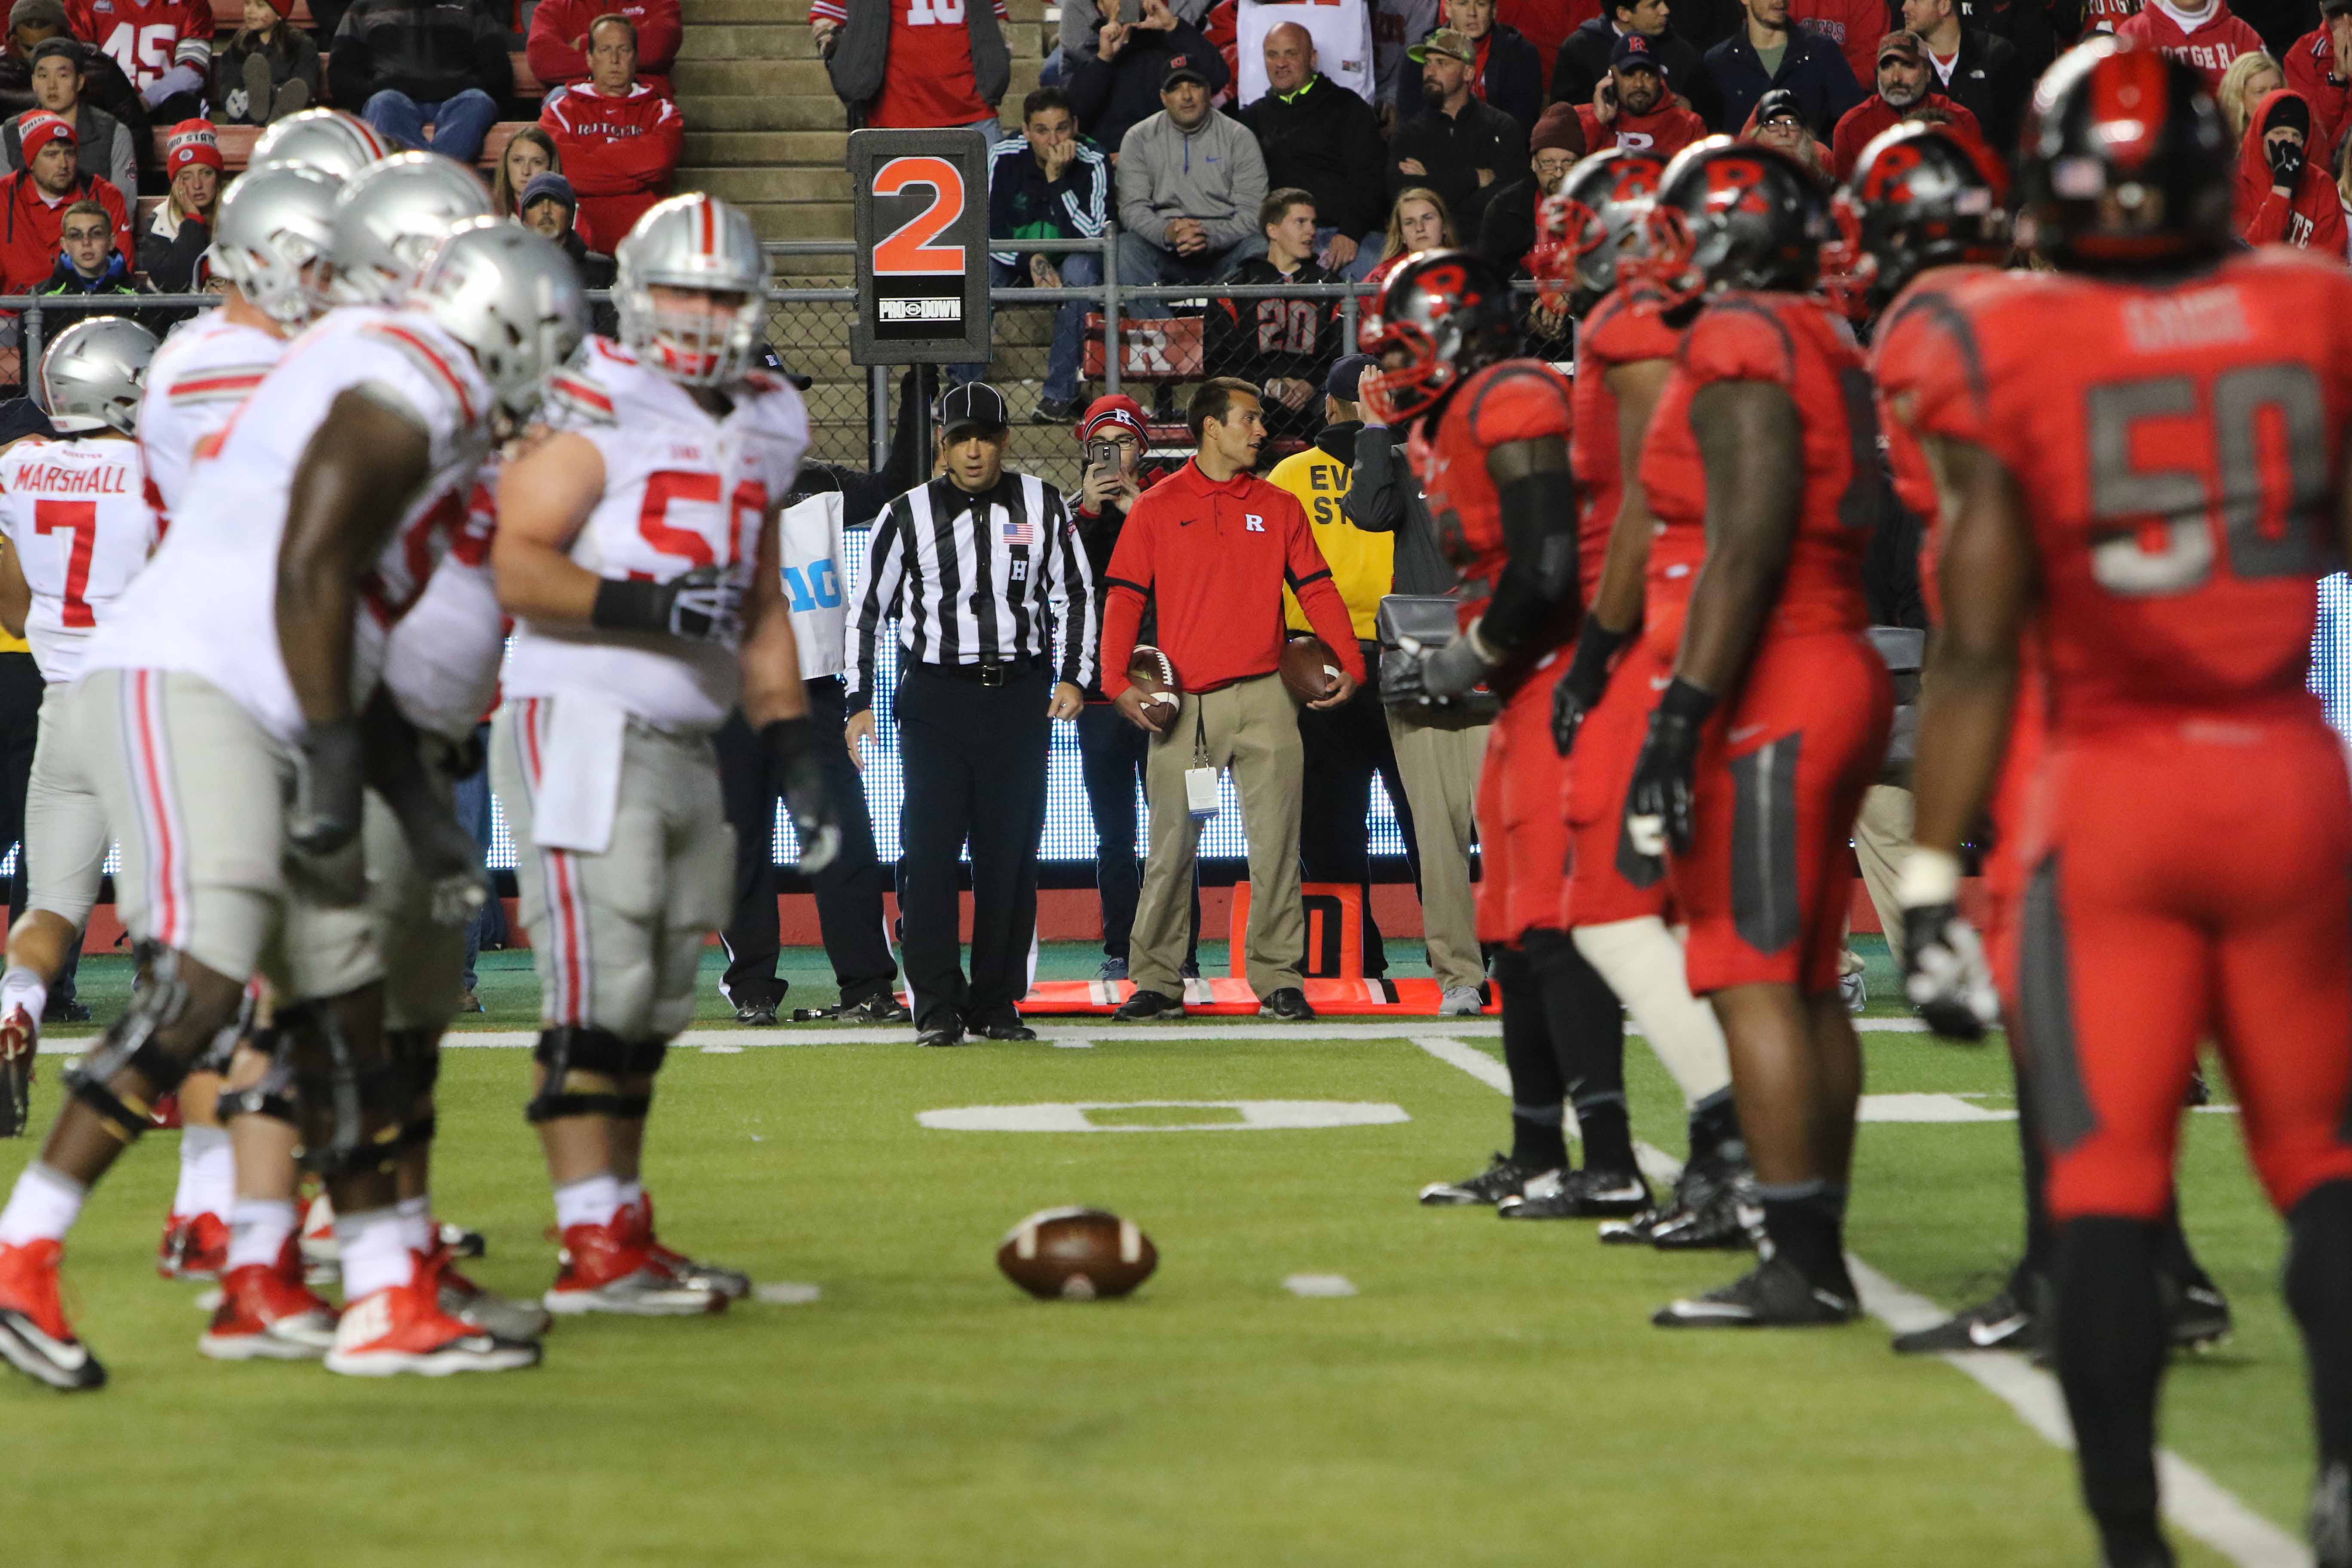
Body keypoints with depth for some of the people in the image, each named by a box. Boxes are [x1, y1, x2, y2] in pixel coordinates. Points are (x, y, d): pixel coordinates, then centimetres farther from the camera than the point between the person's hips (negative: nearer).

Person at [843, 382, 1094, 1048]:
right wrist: (860, 702, 1)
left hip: (1020, 697, 1)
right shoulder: (909, 513, 2)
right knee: (929, 850, -7)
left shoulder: (1040, 506, 6)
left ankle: (996, 1003, 10)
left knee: (1010, 854, 2)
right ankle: (936, 1009, -4)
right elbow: (869, 609, 6)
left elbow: (1076, 592, 13)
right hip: (935, 698, -1)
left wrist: (1073, 677, 3)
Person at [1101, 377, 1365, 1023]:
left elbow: (1316, 588, 12)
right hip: (1183, 703, -2)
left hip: (1263, 697, 2)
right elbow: (1123, 598, 1)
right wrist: (1118, 680, -11)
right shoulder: (1157, 508, 5)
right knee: (1171, 845, 0)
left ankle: (1278, 977, 3)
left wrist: (1349, 661, -1)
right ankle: (1156, 982, 7)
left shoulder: (1278, 508, 12)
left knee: (1275, 841, -2)